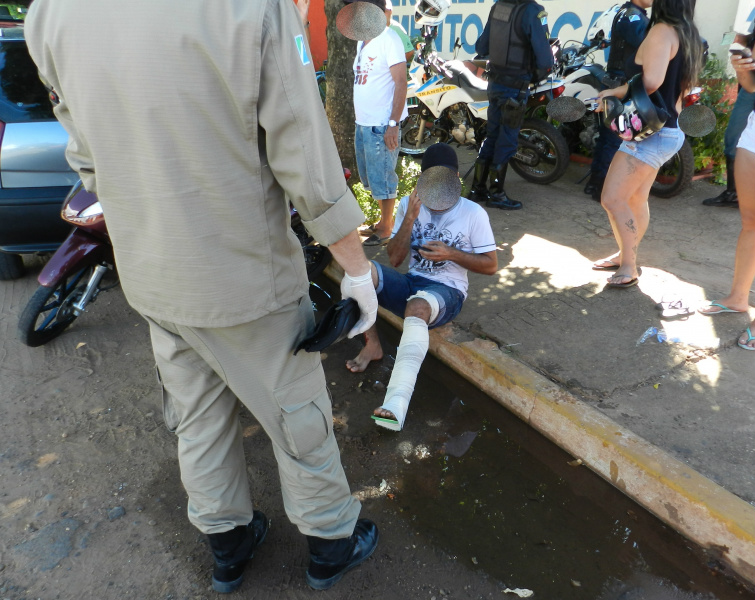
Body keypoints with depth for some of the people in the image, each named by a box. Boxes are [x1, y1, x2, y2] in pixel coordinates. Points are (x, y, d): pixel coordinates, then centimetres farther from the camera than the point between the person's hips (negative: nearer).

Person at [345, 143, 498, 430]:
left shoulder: (473, 213, 0)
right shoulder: (408, 204, 8)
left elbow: (491, 265, 2)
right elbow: (395, 259, 2)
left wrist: (451, 253, -13)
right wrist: (410, 219, -12)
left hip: (447, 292, -4)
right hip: (409, 284, 4)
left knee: (416, 307, -41)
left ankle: (397, 402, -53)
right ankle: (372, 344, -12)